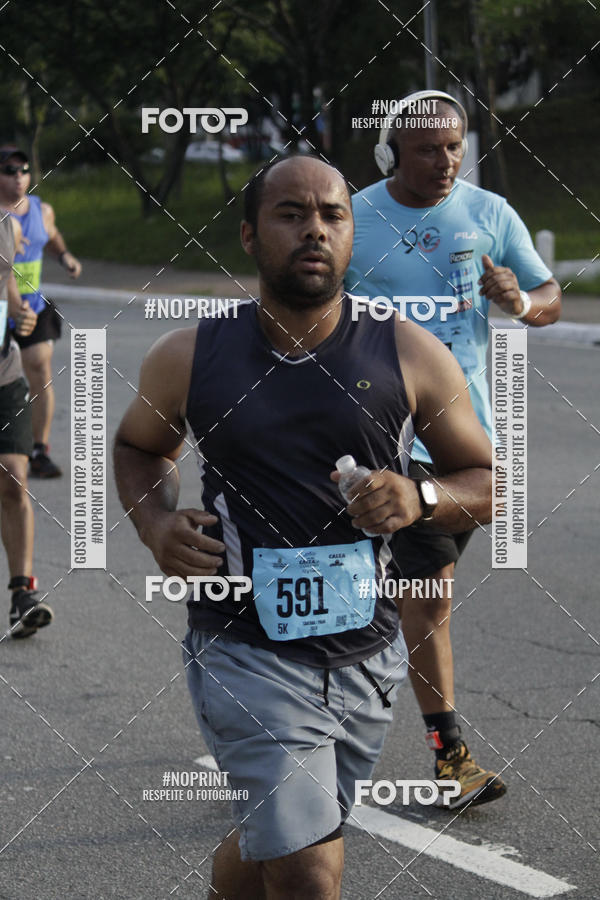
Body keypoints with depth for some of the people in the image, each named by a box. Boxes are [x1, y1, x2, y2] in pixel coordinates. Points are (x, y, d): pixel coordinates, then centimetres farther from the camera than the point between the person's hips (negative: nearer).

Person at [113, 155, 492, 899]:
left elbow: (490, 481, 6)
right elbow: (138, 446, 17)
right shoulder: (188, 358, -3)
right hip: (243, 651, -3)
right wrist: (154, 521, -4)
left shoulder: (410, 356, -3)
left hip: (366, 653, 3)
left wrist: (420, 498, -15)